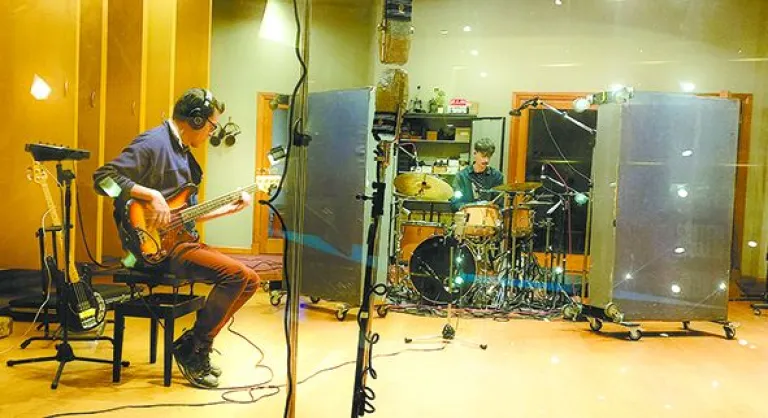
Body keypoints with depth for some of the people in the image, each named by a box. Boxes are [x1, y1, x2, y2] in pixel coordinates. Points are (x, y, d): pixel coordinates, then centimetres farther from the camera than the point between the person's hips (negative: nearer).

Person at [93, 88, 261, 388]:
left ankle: (197, 344, 10)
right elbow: (103, 177, -20)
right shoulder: (153, 143, -10)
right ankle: (192, 349, -6)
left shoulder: (183, 154, 19)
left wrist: (232, 208, 18)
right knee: (235, 274, -24)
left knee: (250, 280, 1)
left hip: (181, 239, 9)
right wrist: (153, 194, -26)